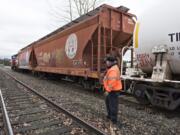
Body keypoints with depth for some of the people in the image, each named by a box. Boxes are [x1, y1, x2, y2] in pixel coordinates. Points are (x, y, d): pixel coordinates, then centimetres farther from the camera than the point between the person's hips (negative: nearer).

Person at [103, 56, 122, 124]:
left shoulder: (113, 70, -25)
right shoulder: (113, 68, 11)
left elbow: (112, 81, -31)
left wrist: (108, 90, -25)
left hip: (113, 90, -11)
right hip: (112, 89, 11)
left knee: (113, 104, 1)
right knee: (108, 101, 23)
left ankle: (114, 119, 15)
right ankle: (110, 115, 37)